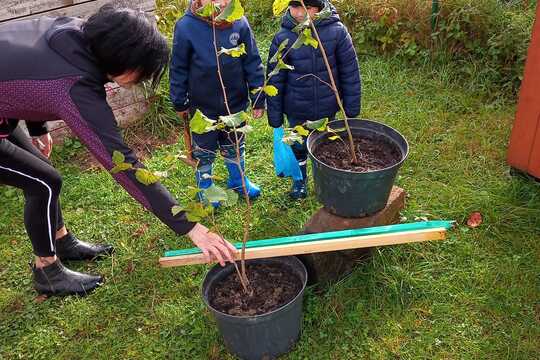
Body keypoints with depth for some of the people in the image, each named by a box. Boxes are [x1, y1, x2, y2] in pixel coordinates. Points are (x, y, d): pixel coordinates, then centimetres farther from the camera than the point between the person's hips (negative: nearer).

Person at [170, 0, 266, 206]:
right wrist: (180, 103, 0)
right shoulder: (186, 26, -18)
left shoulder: (240, 23, -13)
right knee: (204, 150, 17)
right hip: (202, 106, -2)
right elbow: (178, 69, -7)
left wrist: (258, 100, -4)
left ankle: (237, 179, 46)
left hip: (236, 103, 2)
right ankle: (205, 185, 41)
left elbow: (253, 64, -6)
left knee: (235, 145, 22)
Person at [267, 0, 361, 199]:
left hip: (327, 107, 0)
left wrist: (351, 108, -4)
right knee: (298, 145, 20)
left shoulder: (337, 32, -18)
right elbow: (275, 80, -9)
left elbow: (349, 72, -8)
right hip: (296, 110, 0)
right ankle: (300, 178, 46)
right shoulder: (283, 38, -17)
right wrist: (275, 116, -4)